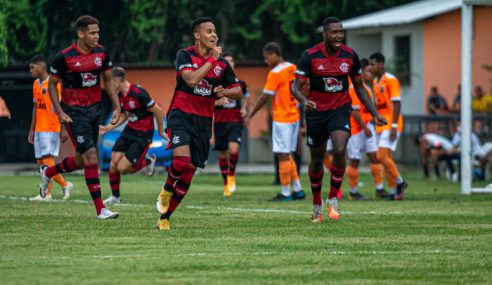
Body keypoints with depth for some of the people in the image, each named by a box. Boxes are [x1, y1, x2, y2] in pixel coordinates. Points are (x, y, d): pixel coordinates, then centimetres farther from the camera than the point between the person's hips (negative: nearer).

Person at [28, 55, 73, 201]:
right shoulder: (36, 84, 14)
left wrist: (63, 129, -16)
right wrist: (32, 130, 19)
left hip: (51, 129, -8)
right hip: (39, 129, 8)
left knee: (47, 159, -12)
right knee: (41, 161, 7)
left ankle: (46, 193, -9)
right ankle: (64, 184, 17)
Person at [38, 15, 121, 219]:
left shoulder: (102, 53, -1)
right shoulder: (64, 57, -16)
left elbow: (108, 80, 11)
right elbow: (52, 84, -4)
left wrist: (117, 107, 3)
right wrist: (60, 112, -11)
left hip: (94, 109, 6)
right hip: (74, 112, -6)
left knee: (82, 160, 14)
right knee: (91, 157, -14)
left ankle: (48, 173, 43)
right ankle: (100, 209, -11)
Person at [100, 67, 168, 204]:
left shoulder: (138, 93, -25)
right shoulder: (120, 95, 2)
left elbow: (157, 110, -17)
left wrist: (160, 131, -5)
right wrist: (108, 128, 9)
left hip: (143, 135, -8)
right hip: (129, 130, 8)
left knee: (122, 168, -11)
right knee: (113, 164, 0)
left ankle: (148, 161, 14)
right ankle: (115, 197, 19)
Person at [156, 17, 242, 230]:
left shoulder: (222, 63, 6)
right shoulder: (185, 56, -7)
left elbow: (238, 91, 13)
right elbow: (191, 80, -24)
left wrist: (224, 91, -9)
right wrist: (212, 60, -18)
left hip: (204, 121, 5)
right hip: (181, 115, -5)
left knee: (187, 175, 3)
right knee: (182, 159, -28)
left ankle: (164, 218, 14)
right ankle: (167, 189, 5)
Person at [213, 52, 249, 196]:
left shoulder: (240, 83, 7)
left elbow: (245, 97, 25)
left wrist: (244, 108, 6)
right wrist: (219, 102, -16)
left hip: (236, 121, 0)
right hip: (220, 122, 0)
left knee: (233, 149, -21)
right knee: (222, 154, 5)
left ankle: (231, 175, 5)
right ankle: (226, 184, 21)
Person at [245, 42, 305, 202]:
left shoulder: (275, 73, -14)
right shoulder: (293, 68, 9)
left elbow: (264, 98, -13)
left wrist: (250, 116, -6)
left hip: (282, 119, -8)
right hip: (294, 116, 8)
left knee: (283, 155, -4)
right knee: (287, 155, 15)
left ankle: (285, 193, -4)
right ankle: (297, 190, 12)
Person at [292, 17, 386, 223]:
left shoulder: (350, 56, -3)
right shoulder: (310, 56, -11)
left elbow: (359, 88, 8)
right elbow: (296, 86, -12)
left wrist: (375, 114, 1)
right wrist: (304, 101, -35)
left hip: (340, 110, 1)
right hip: (316, 112, -1)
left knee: (339, 151, -23)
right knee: (317, 159, 9)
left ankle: (333, 199, -7)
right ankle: (316, 206, 28)